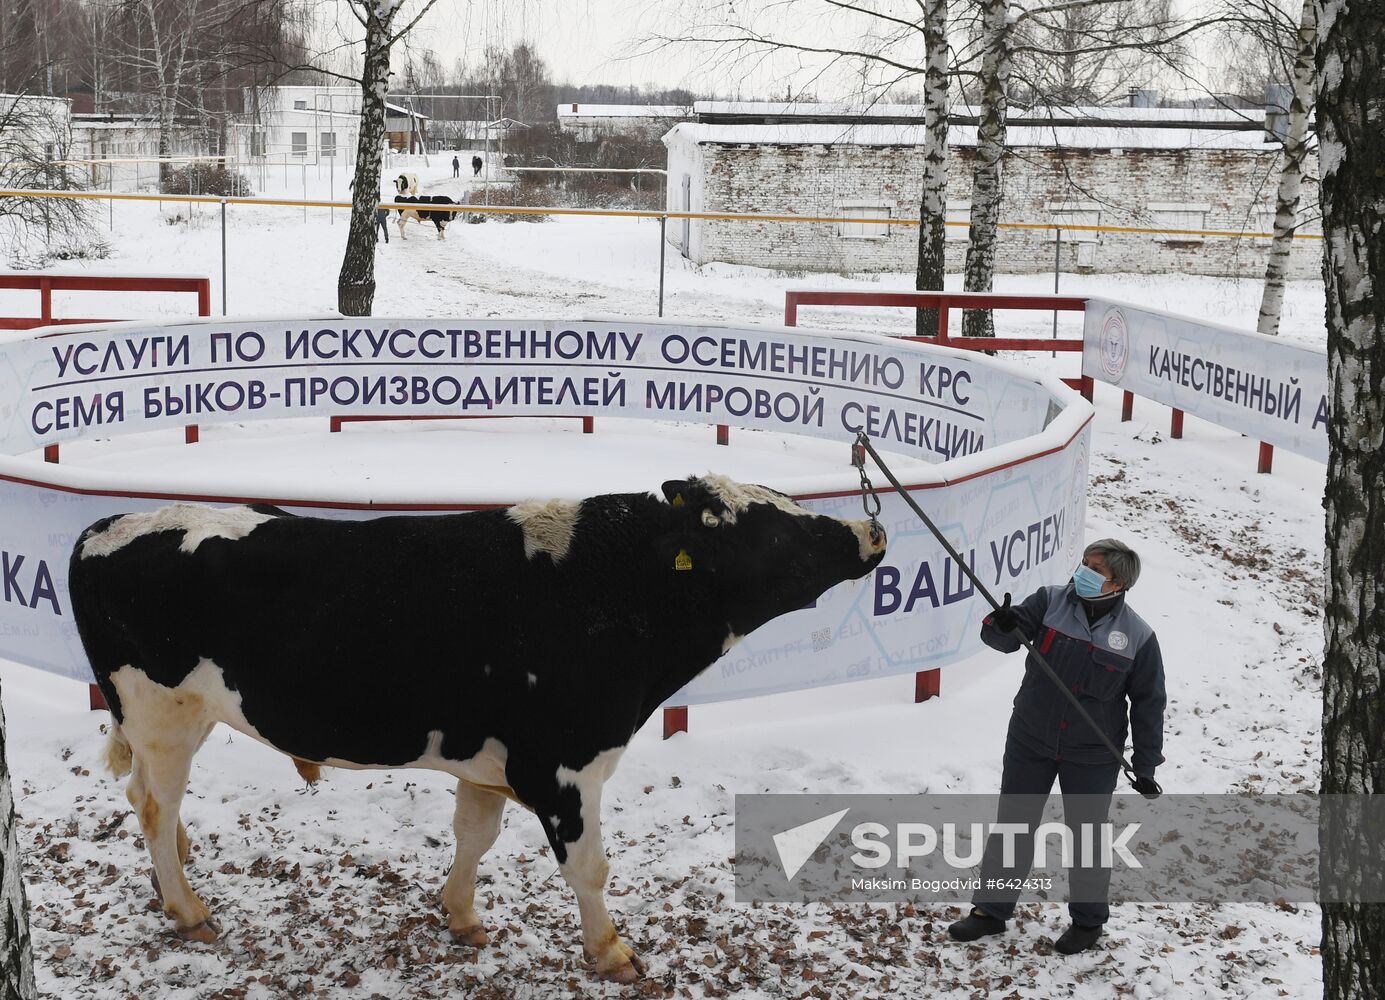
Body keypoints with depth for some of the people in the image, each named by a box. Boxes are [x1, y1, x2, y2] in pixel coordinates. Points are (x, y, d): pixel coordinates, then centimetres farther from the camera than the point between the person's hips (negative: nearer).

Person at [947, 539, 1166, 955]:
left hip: (1092, 754, -2)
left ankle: (1088, 920, 31)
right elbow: (1003, 637, -14)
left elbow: (1149, 702, -2)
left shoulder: (1137, 636, -9)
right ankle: (991, 909, 26)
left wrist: (1145, 765, -1)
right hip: (1030, 742, 2)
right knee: (1012, 824, 11)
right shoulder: (1050, 602, -6)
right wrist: (1001, 625, -38)